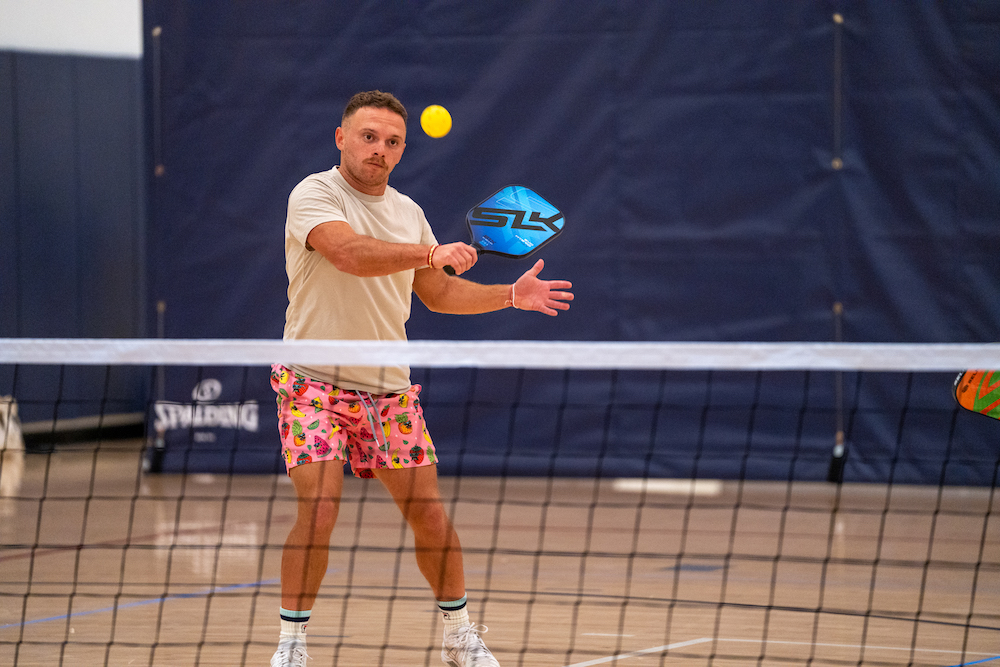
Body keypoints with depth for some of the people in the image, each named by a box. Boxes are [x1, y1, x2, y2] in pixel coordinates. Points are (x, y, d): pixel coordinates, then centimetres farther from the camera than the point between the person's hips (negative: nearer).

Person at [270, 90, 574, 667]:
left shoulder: (408, 212, 10)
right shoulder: (314, 195, -11)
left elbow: (438, 293, 20)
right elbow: (349, 252, -30)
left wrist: (513, 294, 9)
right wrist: (433, 253, -39)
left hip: (390, 387, 6)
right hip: (315, 382, -6)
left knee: (430, 514, 3)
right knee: (318, 513, -17)